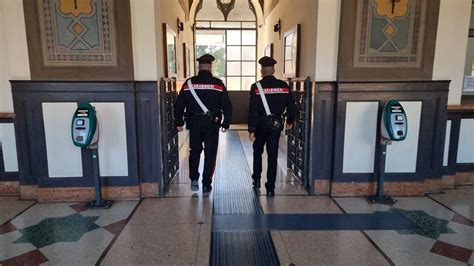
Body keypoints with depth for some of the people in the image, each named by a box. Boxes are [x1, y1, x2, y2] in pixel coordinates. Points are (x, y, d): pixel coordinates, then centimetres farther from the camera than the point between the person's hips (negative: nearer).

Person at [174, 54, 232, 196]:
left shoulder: (189, 83, -1)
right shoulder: (218, 84, -3)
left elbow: (179, 104, 1)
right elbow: (227, 106, -3)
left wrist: (179, 122, 11)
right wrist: (226, 124, 7)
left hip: (194, 123, 1)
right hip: (212, 124, -1)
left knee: (194, 152, 19)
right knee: (210, 154, 8)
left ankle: (194, 179, 14)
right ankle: (206, 186, 11)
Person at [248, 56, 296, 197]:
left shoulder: (256, 87, -10)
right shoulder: (284, 86, -1)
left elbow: (253, 110, -14)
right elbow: (291, 106, 4)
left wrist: (251, 130, -11)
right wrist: (290, 121, 21)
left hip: (261, 124, -2)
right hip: (276, 124, 2)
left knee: (257, 152, 21)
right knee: (273, 156, 6)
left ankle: (256, 179, 28)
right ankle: (270, 188, 8)